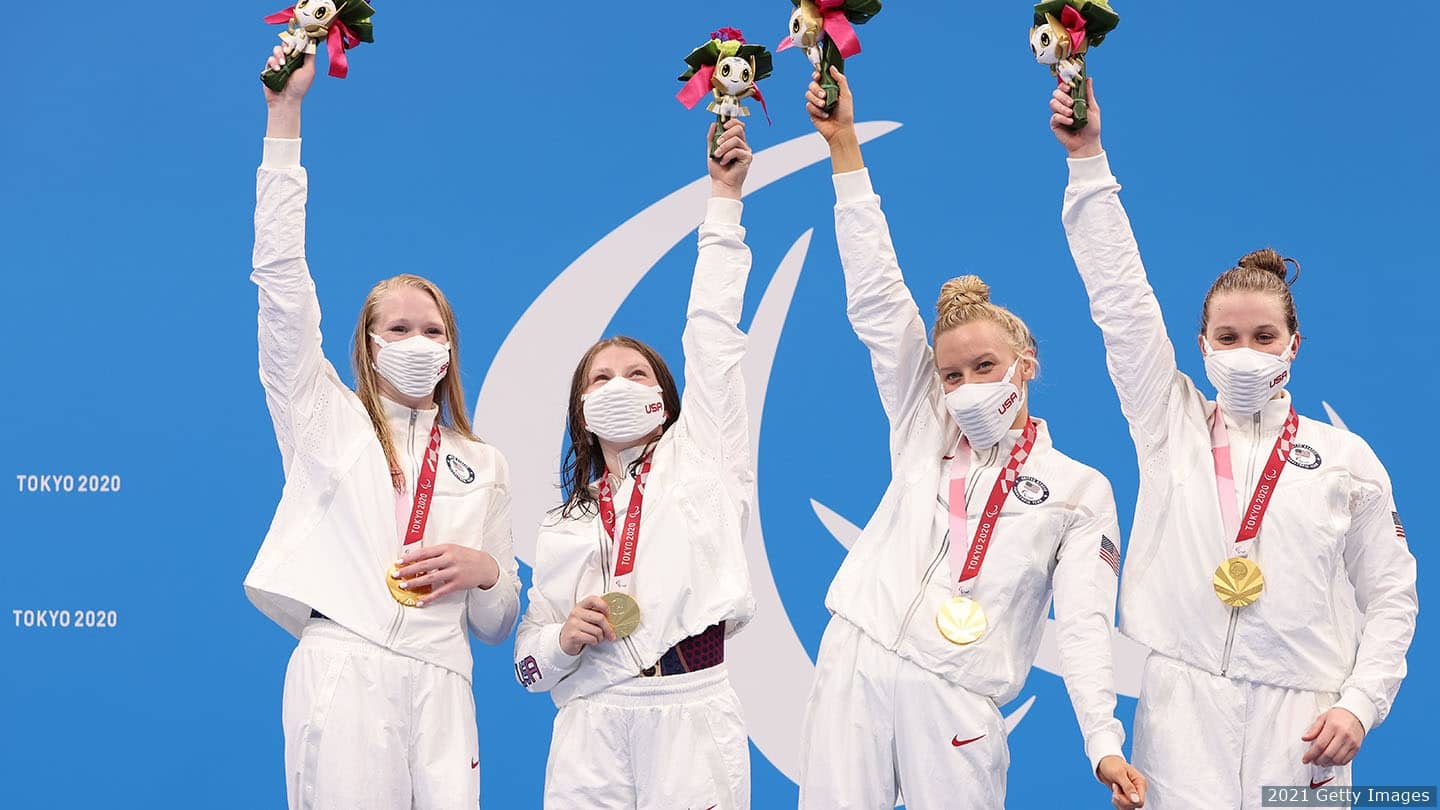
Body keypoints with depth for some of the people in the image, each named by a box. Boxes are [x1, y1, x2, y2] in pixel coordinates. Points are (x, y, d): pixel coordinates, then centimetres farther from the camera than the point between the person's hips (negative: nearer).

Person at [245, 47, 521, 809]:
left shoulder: (483, 466, 18)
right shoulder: (326, 420, 13)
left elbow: (496, 623, 20)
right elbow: (282, 274, 4)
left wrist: (484, 570, -4)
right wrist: (285, 112, 0)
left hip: (438, 685, 2)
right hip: (341, 672, -2)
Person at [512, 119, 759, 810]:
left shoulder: (703, 460, 12)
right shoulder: (563, 526, 19)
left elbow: (711, 331, 7)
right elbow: (530, 661, 18)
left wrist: (724, 198, 6)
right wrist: (564, 639, -5)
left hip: (692, 715, -2)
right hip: (590, 732, 2)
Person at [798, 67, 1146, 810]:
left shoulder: (1080, 490, 6)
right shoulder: (924, 428, 12)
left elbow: (1084, 623, -1)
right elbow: (876, 299, 8)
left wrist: (1104, 741, -16)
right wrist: (844, 149, 4)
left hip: (955, 699, -2)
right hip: (853, 662, 2)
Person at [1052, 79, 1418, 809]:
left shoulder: (1347, 459, 7)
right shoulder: (1171, 425, 9)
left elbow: (1389, 597, 9)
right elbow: (1119, 296, 4)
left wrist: (1361, 703, -4)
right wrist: (1087, 158, 0)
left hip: (1298, 719, 0)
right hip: (1182, 702, 0)